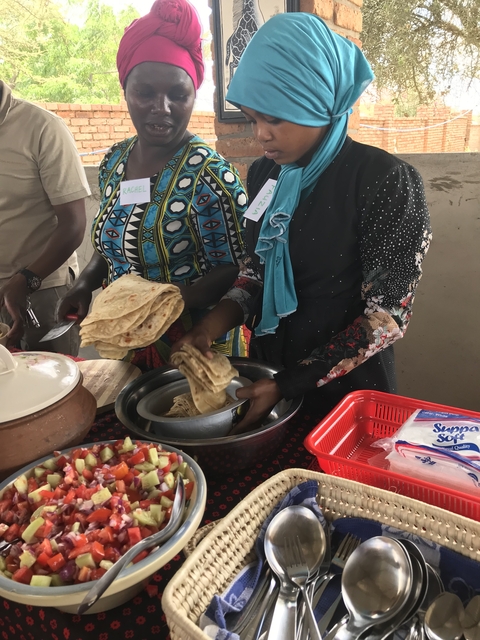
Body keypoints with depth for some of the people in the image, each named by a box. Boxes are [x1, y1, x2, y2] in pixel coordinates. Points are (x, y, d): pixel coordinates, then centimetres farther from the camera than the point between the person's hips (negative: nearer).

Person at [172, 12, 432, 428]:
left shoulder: (384, 181, -18)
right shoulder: (263, 174, -1)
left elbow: (387, 315, -18)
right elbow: (258, 275, 7)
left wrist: (291, 384, -21)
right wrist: (211, 327, -10)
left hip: (347, 388, -5)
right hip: (267, 372, 5)